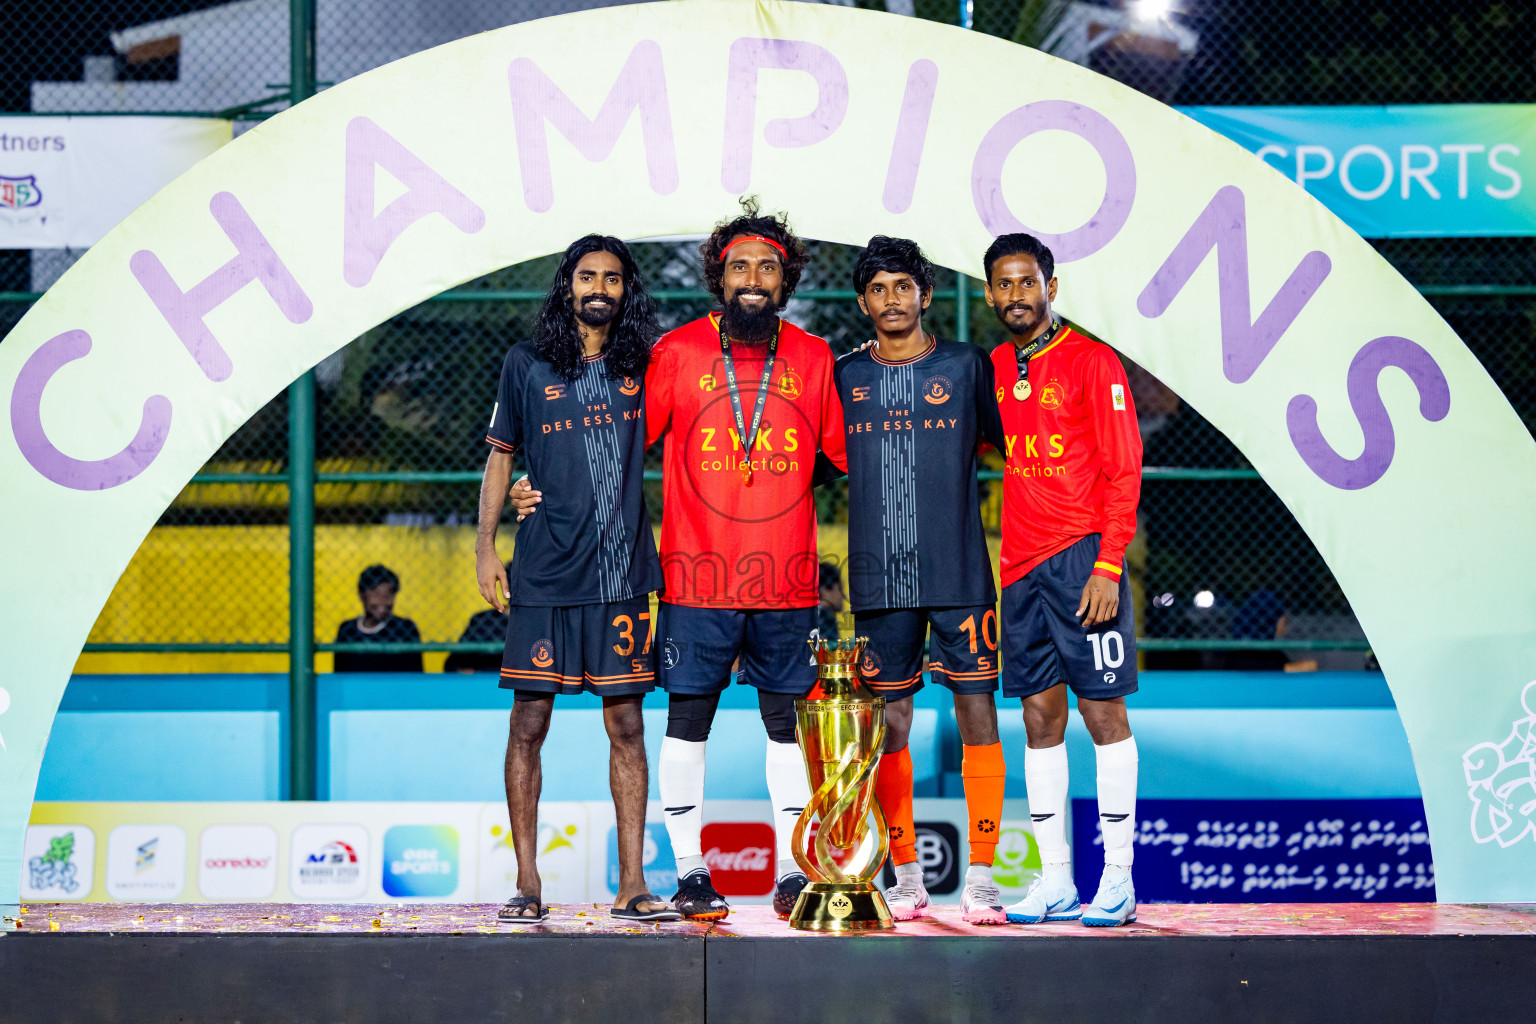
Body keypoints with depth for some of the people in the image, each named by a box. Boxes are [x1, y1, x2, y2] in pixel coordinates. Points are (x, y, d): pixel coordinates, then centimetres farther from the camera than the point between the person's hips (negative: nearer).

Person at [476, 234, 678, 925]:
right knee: (529, 725, -1)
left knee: (627, 726, 1)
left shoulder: (644, 368, 9)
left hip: (622, 573, 1)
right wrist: (485, 545, 3)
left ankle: (631, 886, 5)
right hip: (543, 574, -1)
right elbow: (501, 455, 10)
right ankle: (527, 885, 6)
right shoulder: (528, 366, 6)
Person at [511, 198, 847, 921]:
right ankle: (690, 870, 9)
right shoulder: (677, 352, 2)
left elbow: (851, 451, 13)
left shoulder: (813, 359, 7)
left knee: (789, 721, 6)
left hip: (787, 579, 2)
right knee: (688, 718, 1)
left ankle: (792, 873, 13)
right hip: (696, 575, -1)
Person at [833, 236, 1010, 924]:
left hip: (959, 575, -2)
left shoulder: (967, 366, 4)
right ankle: (905, 877, 12)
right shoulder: (844, 377, 9)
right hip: (879, 580, 2)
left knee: (977, 714, -4)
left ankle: (980, 877, 0)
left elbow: (1003, 444, 12)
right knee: (890, 725, 3)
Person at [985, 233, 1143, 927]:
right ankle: (1055, 881, 8)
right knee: (1040, 716, 5)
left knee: (1103, 711, -4)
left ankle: (1118, 878, -1)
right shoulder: (992, 369, 13)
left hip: (1082, 556, -5)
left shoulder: (1091, 362, -4)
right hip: (1021, 564, 6)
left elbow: (1124, 471, -7)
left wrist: (1108, 566, -14)